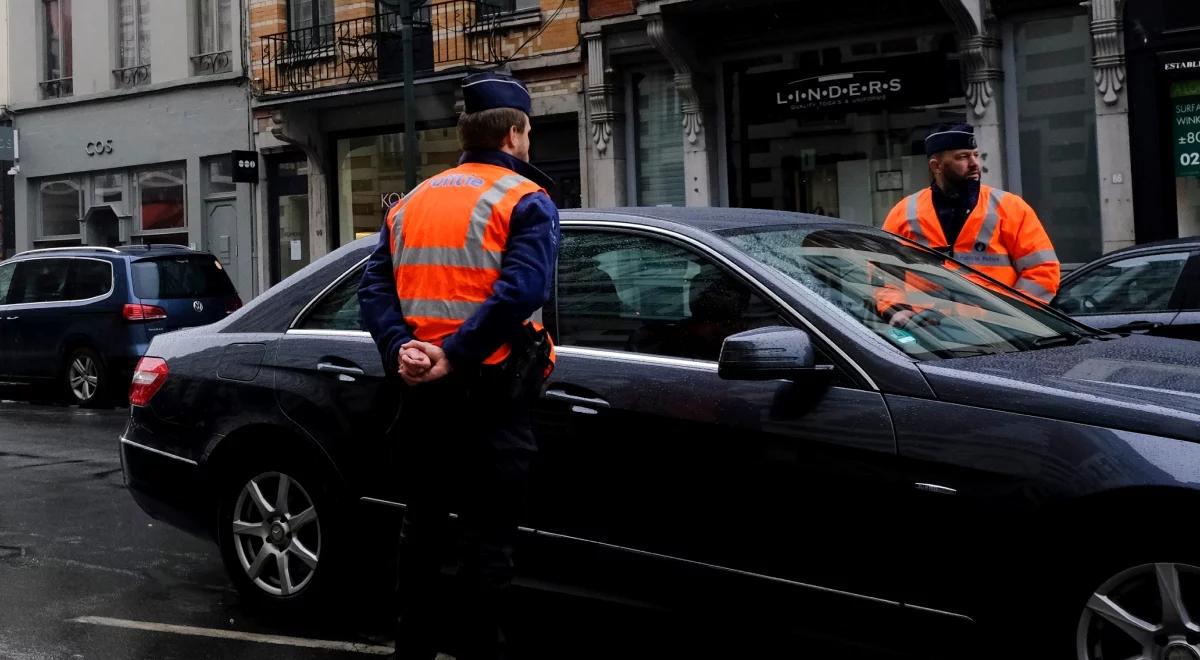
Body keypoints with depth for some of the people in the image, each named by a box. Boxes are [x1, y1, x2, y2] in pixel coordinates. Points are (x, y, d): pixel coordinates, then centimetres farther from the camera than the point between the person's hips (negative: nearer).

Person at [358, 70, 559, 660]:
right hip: (490, 390, -6)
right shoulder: (525, 200, -5)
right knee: (486, 535, 0)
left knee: (422, 521, 18)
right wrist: (453, 356, -22)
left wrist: (400, 349, -10)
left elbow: (374, 286, 2)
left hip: (422, 388, 6)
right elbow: (521, 291, -22)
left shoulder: (411, 202, 14)